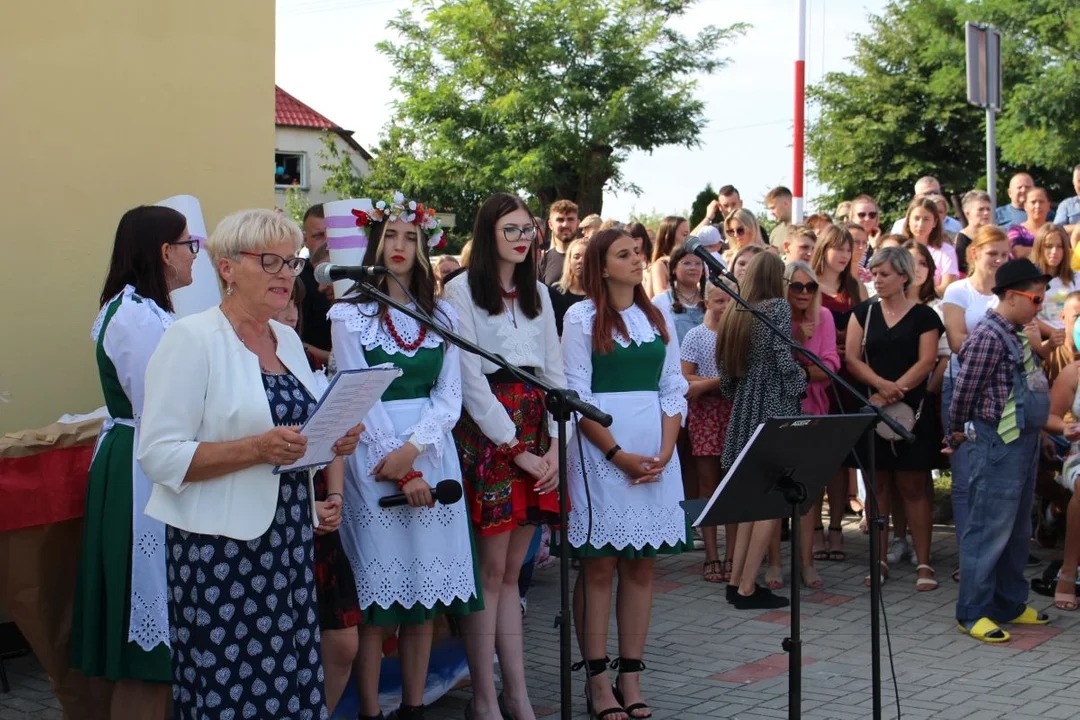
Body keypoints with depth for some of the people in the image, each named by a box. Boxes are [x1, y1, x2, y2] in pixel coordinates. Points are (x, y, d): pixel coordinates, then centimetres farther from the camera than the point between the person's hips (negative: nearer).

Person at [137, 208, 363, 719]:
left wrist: (334, 443, 5)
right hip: (220, 547, -6)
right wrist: (258, 450, -24)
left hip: (290, 538, 7)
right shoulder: (191, 338, -8)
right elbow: (160, 456, -15)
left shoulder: (288, 339, 14)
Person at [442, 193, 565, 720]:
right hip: (486, 431, -6)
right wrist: (516, 448, -11)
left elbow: (554, 372, 12)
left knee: (511, 572, 9)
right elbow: (469, 380, -9)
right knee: (491, 570, -4)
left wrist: (555, 443, -1)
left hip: (535, 427, 6)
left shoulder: (537, 294, 15)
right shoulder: (461, 292, -4)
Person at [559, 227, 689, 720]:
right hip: (601, 451, -5)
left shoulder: (658, 319, 13)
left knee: (641, 566, 5)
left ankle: (631, 677, 12)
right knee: (599, 565, -2)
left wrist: (666, 452, -4)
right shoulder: (582, 318, -1)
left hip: (655, 451, 5)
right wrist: (618, 454, -13)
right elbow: (576, 395, -7)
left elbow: (674, 390, 10)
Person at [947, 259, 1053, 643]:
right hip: (1000, 445, -10)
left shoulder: (1016, 334, 13)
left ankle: (1010, 604, 27)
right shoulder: (989, 336, -17)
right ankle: (972, 613, 2)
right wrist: (957, 432, -2)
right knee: (990, 530, -5)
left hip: (1024, 443, 10)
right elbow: (964, 390, -14)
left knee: (1017, 530, 16)